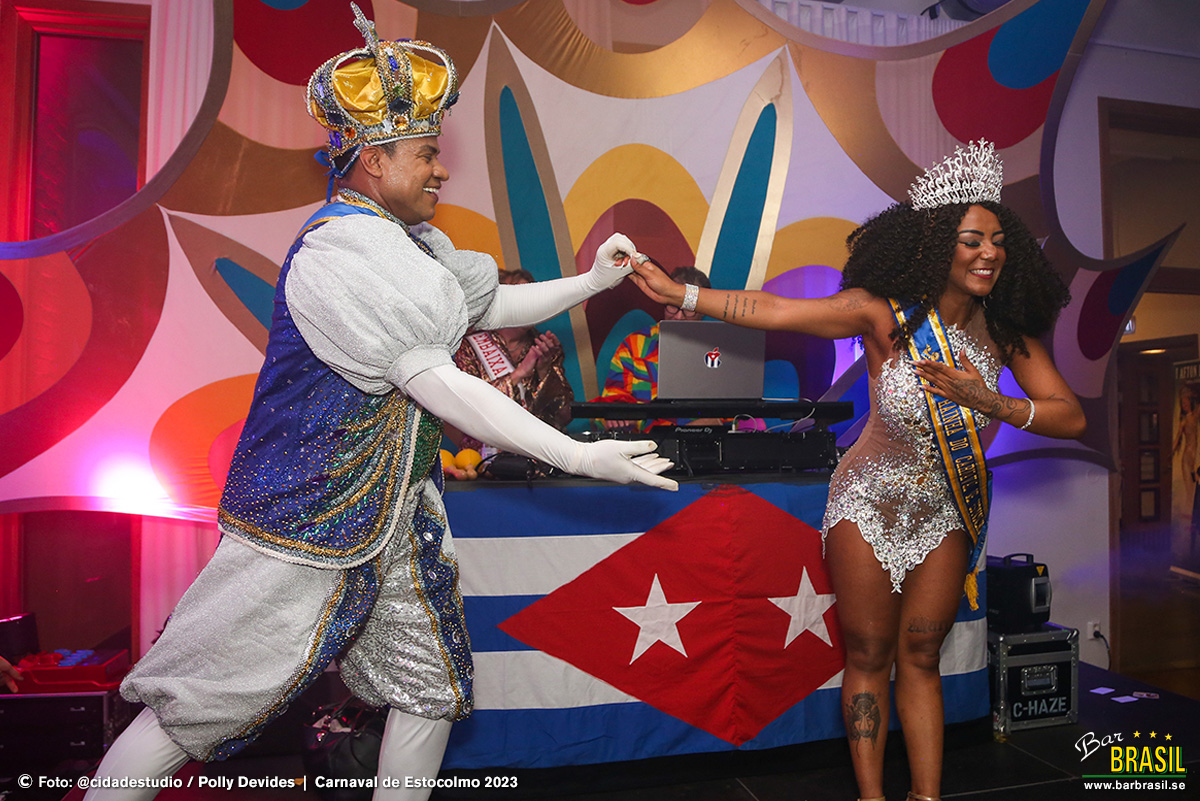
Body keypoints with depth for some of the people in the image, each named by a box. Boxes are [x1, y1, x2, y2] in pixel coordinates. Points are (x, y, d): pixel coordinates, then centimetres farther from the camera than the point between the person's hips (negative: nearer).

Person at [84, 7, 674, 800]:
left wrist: (591, 281, 9)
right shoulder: (335, 252, -21)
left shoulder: (410, 245, 8)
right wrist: (579, 457, -25)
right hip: (305, 522, -9)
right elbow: (441, 387, -26)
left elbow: (494, 304, 20)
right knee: (191, 711, 4)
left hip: (396, 514, 9)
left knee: (434, 686, 17)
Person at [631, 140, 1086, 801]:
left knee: (919, 658, 12)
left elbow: (1072, 418, -9)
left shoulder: (1007, 331, -8)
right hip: (870, 502, -3)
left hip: (947, 511, 3)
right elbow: (773, 310, -20)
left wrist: (991, 403, -27)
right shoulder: (884, 312, -20)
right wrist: (678, 293, -24)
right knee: (868, 657, 7)